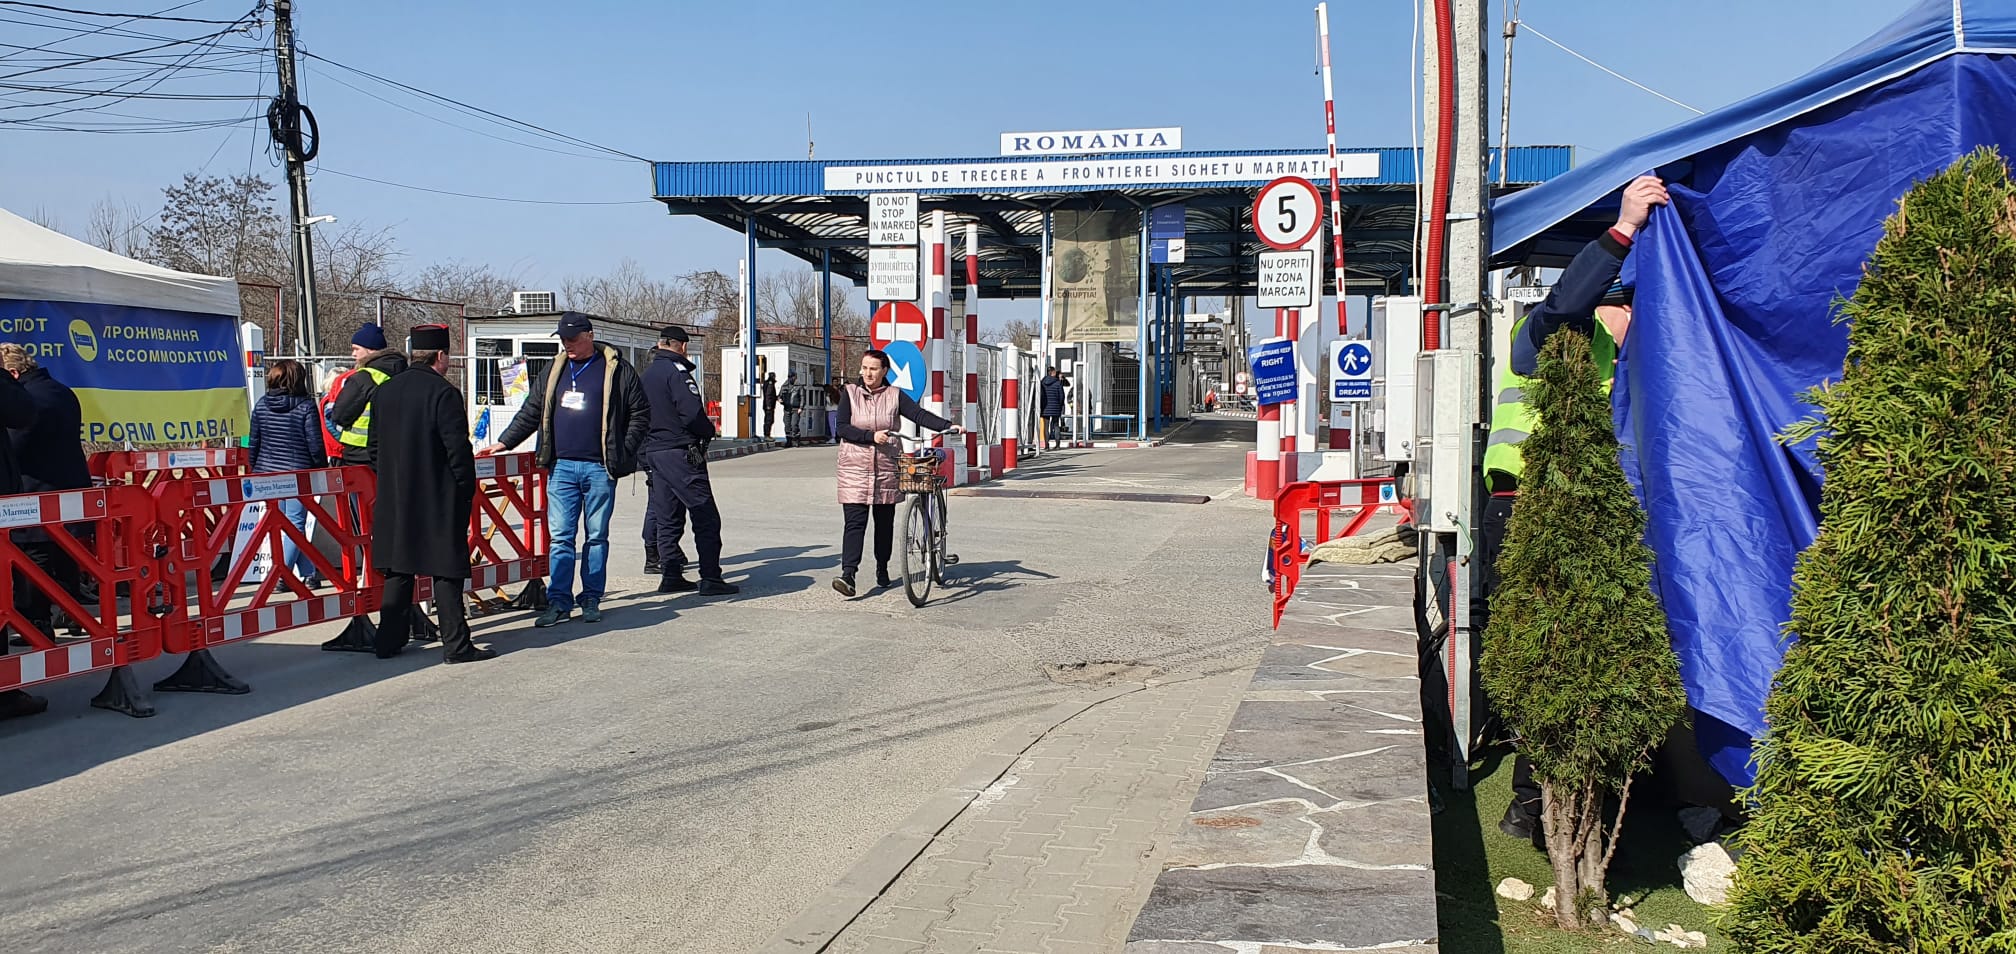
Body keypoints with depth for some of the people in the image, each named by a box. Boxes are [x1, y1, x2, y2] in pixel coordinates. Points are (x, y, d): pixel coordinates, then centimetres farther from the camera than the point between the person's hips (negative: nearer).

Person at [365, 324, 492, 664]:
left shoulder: (384, 391, 8)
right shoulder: (444, 393, -14)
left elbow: (374, 446, 15)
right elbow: (458, 449, -15)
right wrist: (468, 489, -5)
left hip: (394, 499, 7)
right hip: (440, 498, -6)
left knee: (398, 571, 13)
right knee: (446, 571, -1)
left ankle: (390, 640, 18)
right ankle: (456, 644, 1)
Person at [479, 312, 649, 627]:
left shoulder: (616, 370, 0)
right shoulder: (556, 371, 15)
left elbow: (640, 413, 2)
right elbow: (531, 412, 21)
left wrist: (624, 452, -4)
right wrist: (504, 442, 14)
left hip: (599, 468, -3)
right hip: (562, 467, 4)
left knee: (597, 537, 5)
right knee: (560, 537, 1)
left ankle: (592, 599, 14)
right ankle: (559, 601, 4)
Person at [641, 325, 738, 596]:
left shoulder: (648, 373, 16)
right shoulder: (677, 371, -12)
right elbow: (692, 413, -20)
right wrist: (709, 431, -3)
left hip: (654, 450, 9)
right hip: (681, 454, -9)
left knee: (667, 517, 13)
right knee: (706, 516, -7)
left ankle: (671, 576, 13)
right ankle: (711, 578, -10)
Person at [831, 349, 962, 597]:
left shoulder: (895, 396, 4)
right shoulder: (851, 393, 3)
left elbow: (919, 414, -8)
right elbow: (842, 428, -6)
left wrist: (949, 426, -22)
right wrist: (871, 436, -19)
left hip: (886, 467, 1)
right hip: (855, 467, -1)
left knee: (885, 521, 10)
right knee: (854, 521, -10)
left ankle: (882, 571, 25)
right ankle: (847, 574, -17)